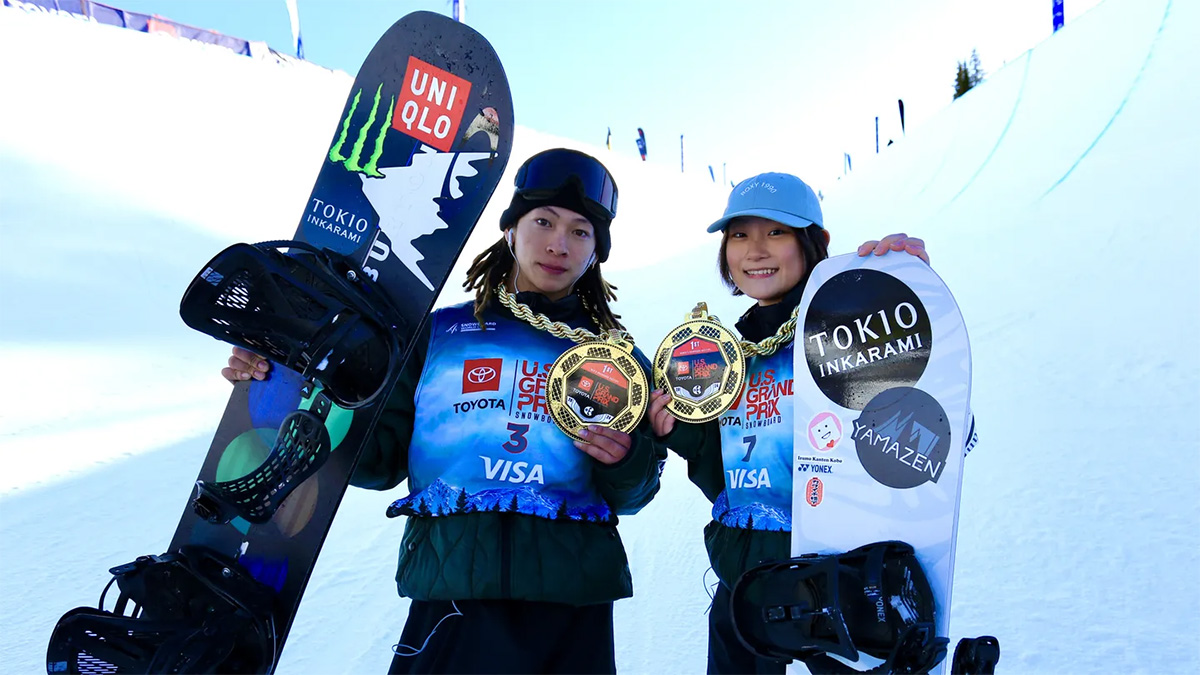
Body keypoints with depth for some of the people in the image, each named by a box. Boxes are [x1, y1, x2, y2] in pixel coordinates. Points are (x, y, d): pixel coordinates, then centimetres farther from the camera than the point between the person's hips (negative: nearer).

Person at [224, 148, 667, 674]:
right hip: (452, 594, -1)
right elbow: (380, 457, 5)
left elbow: (630, 497, 11)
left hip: (575, 606, 2)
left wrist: (624, 461, -12)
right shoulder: (437, 335, 7)